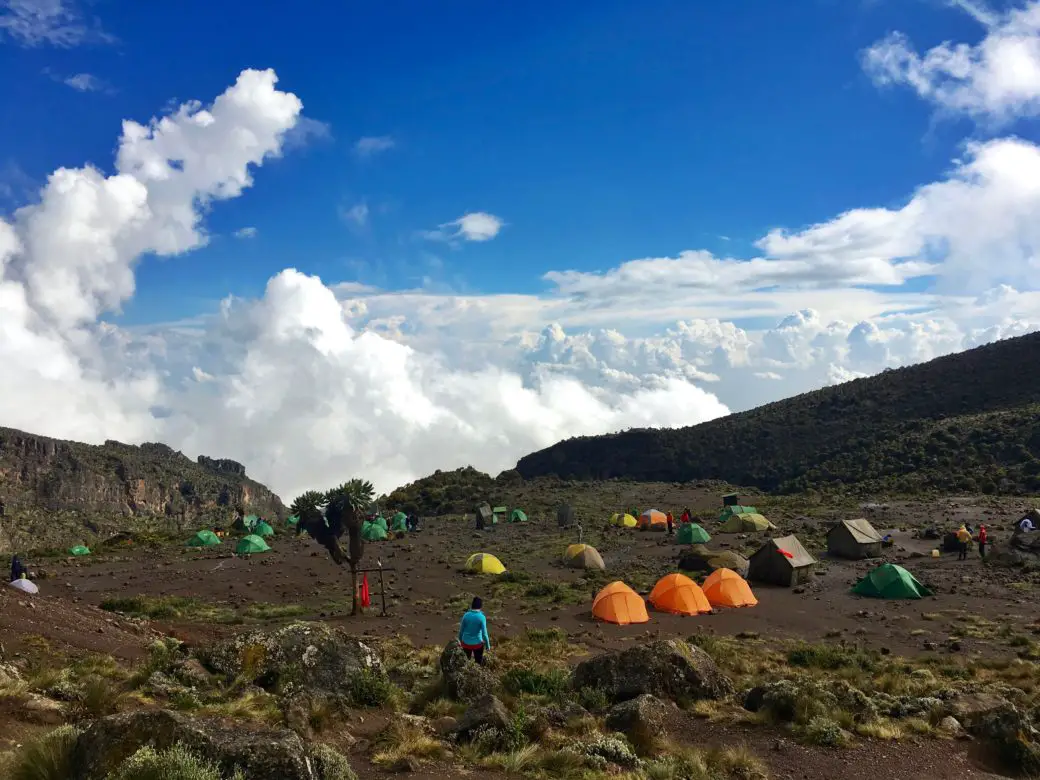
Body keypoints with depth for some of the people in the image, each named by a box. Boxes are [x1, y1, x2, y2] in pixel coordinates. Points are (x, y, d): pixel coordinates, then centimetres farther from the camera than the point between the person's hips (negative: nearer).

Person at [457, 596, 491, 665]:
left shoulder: (466, 615, -10)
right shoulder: (482, 617, -19)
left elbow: (461, 630, -1)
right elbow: (484, 633, -16)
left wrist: (460, 640, 16)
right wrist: (488, 645, -3)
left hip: (466, 643, 3)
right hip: (477, 643, -3)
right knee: (478, 662, 18)